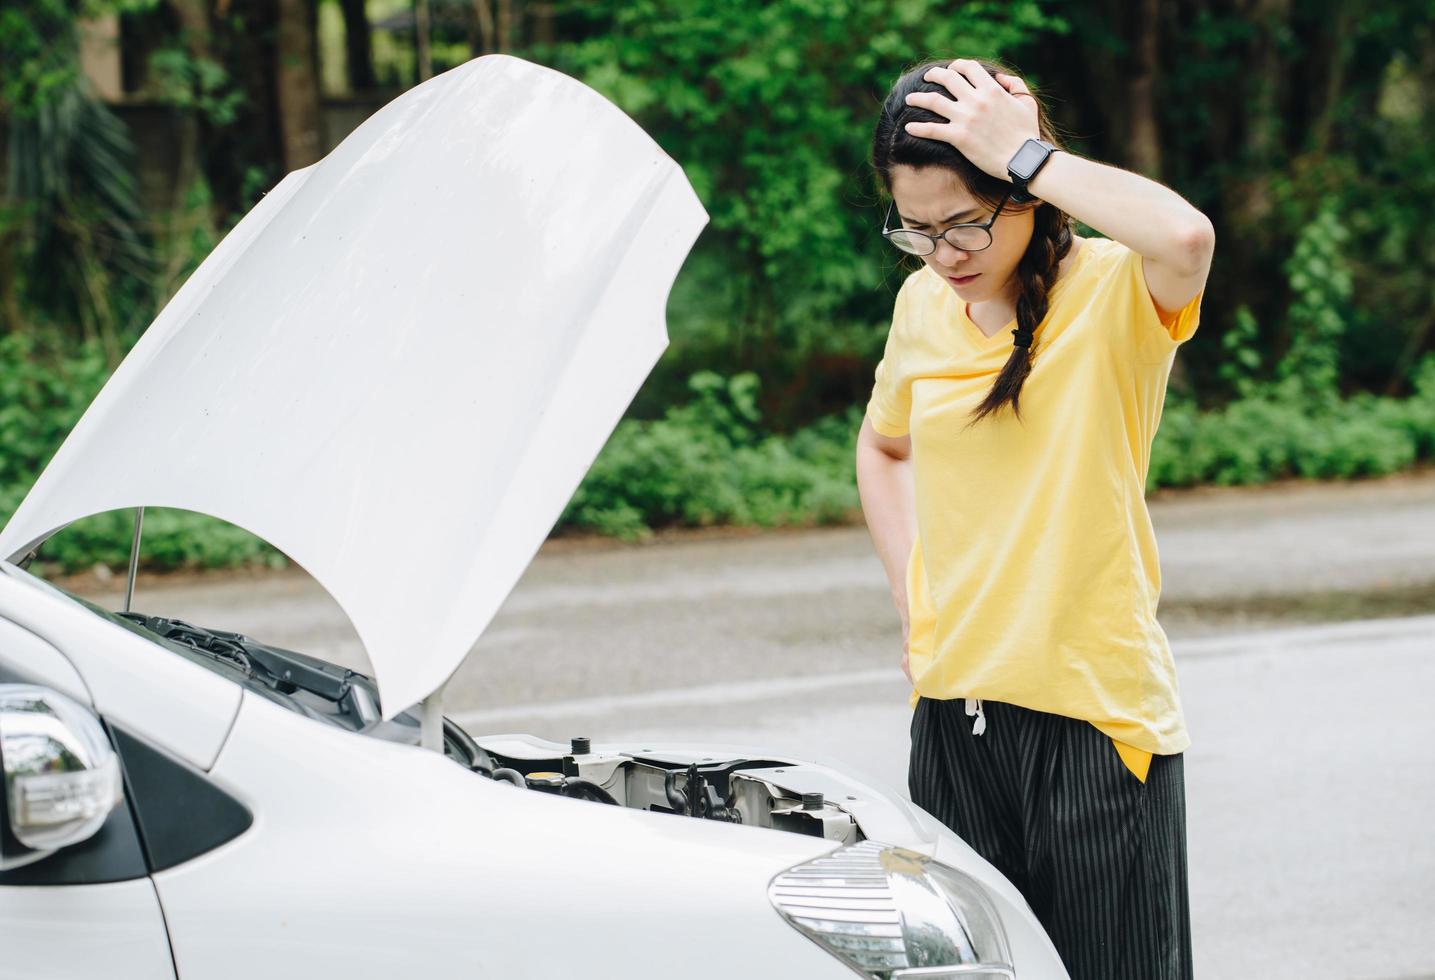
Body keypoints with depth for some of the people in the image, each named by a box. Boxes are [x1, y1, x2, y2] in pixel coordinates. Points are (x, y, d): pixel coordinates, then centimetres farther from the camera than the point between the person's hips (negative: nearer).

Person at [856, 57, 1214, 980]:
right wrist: (912, 598, 12)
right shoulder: (925, 302, 7)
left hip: (1096, 711, -5)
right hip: (952, 706, 6)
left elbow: (1186, 239, -35)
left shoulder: (1113, 291, -9)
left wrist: (1027, 154, -23)